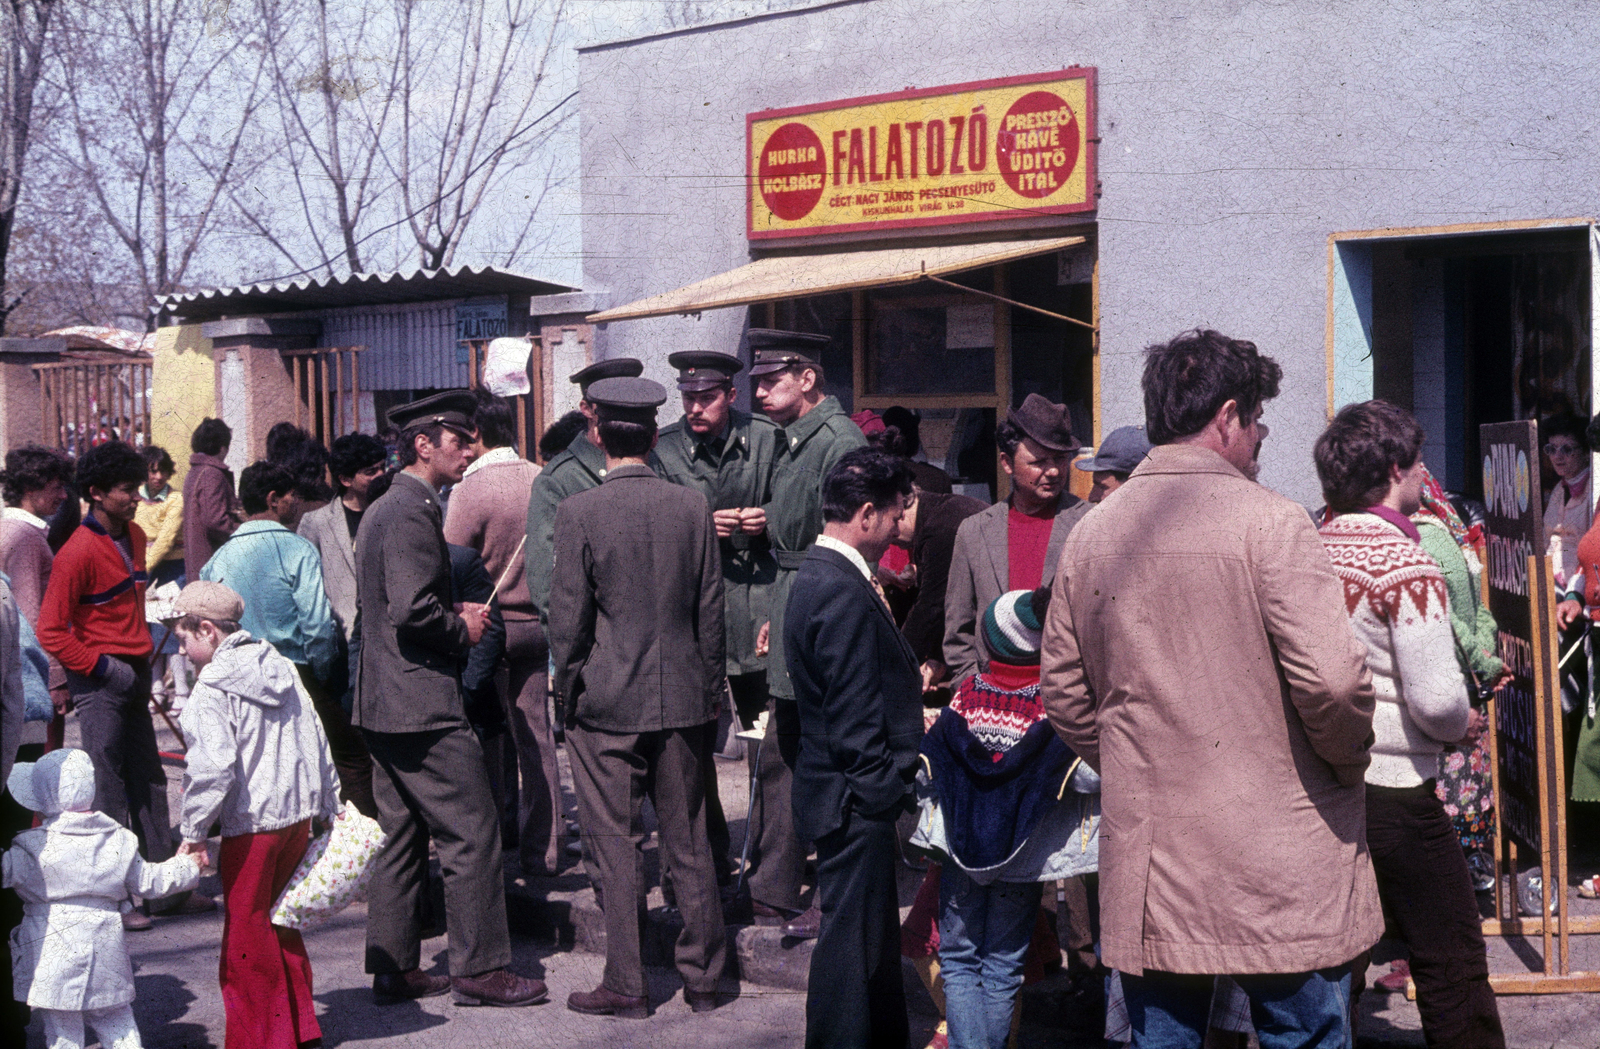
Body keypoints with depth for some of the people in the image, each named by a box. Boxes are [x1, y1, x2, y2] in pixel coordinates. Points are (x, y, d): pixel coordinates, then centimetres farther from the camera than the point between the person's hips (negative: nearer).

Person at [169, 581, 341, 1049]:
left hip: (250, 824, -8)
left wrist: (193, 831, -13)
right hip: (299, 813, 8)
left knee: (246, 930, 4)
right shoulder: (282, 668, 10)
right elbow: (318, 743, 14)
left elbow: (212, 768, -21)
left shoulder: (212, 689, -13)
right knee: (280, 918, 19)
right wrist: (328, 808, 22)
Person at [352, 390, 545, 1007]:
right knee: (471, 836, -4)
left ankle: (394, 966, 18)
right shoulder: (414, 512, -16)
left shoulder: (382, 510, 17)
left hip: (381, 703, 11)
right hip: (423, 703, -11)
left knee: (400, 836, 14)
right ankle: (478, 971, 1)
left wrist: (454, 615, 15)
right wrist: (462, 629, -8)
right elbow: (413, 609, -26)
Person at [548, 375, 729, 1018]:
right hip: (682, 698, 4)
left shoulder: (580, 512, -11)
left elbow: (568, 615, -9)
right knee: (689, 843, 11)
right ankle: (702, 977, 18)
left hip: (606, 701, -3)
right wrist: (711, 687, 15)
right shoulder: (693, 507, -1)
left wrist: (567, 691, 4)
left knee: (614, 845, 5)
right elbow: (710, 608, 5)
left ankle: (626, 984, 9)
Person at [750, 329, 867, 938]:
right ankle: (777, 891, 23)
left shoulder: (840, 441, -16)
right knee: (780, 759, 14)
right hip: (795, 618, 10)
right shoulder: (791, 440, 14)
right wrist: (776, 615, 19)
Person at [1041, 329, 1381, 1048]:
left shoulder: (1089, 533, 5)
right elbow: (1331, 678, -20)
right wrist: (1349, 762, -1)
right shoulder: (1268, 521, -11)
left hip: (1145, 861, 5)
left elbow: (1064, 696, 10)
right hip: (1280, 867, -5)